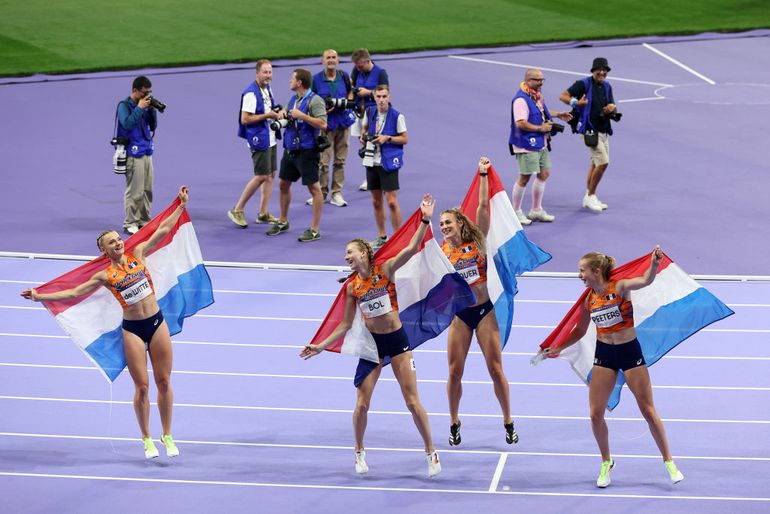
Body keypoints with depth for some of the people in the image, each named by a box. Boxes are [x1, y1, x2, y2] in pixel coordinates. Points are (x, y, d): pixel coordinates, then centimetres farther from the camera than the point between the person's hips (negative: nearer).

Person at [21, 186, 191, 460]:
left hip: (157, 323, 2)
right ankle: (146, 439, 14)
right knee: (142, 386, 0)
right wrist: (40, 297, -7)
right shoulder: (105, 275, -3)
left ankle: (167, 436, 17)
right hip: (132, 329, -2)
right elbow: (73, 293, -1)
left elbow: (164, 229, 9)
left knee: (164, 382, 5)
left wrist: (181, 205, 8)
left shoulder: (137, 254, 4)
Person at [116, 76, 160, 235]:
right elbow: (127, 124, -22)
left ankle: (144, 220, 18)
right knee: (134, 191, -6)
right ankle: (130, 223, 0)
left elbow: (153, 126, 14)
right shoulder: (124, 106, -7)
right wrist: (140, 108, -19)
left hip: (147, 153, 6)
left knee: (147, 190, 9)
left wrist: (152, 110, 0)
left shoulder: (144, 104, 10)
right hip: (133, 154, -6)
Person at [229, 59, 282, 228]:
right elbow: (245, 119, -20)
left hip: (270, 138, 9)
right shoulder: (251, 93, -17)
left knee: (270, 175, 9)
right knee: (261, 176, -9)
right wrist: (267, 116, -18)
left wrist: (276, 114, 4)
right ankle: (237, 210, 0)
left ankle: (263, 213, 16)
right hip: (259, 139, -9)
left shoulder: (267, 89, 12)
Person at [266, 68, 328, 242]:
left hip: (307, 151, -9)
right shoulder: (293, 100, 12)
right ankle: (283, 222, 32)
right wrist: (284, 115, 2)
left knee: (313, 187, -3)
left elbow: (323, 124, -23)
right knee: (283, 184, 16)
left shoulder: (314, 100, -14)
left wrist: (301, 116, -23)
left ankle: (315, 230, 1)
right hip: (290, 149, 9)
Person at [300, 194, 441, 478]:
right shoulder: (351, 286, 1)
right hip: (371, 342, 3)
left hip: (397, 340, -3)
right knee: (362, 403, -1)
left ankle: (431, 452, 9)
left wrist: (425, 220, -32)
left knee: (412, 401, -2)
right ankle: (360, 452, 19)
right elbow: (346, 325, 8)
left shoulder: (385, 269, -8)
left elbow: (411, 248, -21)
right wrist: (320, 346, 4)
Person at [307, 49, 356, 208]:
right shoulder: (316, 79, -6)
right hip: (326, 123, -3)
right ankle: (322, 193, 7)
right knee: (323, 161, -6)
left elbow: (350, 91, 20)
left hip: (343, 122, 3)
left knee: (340, 160, 7)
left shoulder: (344, 76, 4)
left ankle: (337, 193, 15)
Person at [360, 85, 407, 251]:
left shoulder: (397, 116, -9)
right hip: (372, 161, 5)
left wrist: (387, 138, -17)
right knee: (376, 201, 11)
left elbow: (405, 138, -6)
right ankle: (381, 237, 22)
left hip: (388, 163, -5)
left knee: (391, 201, -7)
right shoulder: (370, 113, 5)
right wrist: (364, 136, 4)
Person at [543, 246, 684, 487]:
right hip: (603, 353, 4)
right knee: (595, 414, -1)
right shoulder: (588, 299, -1)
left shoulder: (620, 287, -15)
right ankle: (606, 463, 20)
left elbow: (645, 280, -35)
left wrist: (654, 264, -55)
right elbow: (580, 330, 13)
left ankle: (669, 462, 15)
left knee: (648, 410, 2)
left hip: (629, 350, -4)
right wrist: (558, 348, 8)